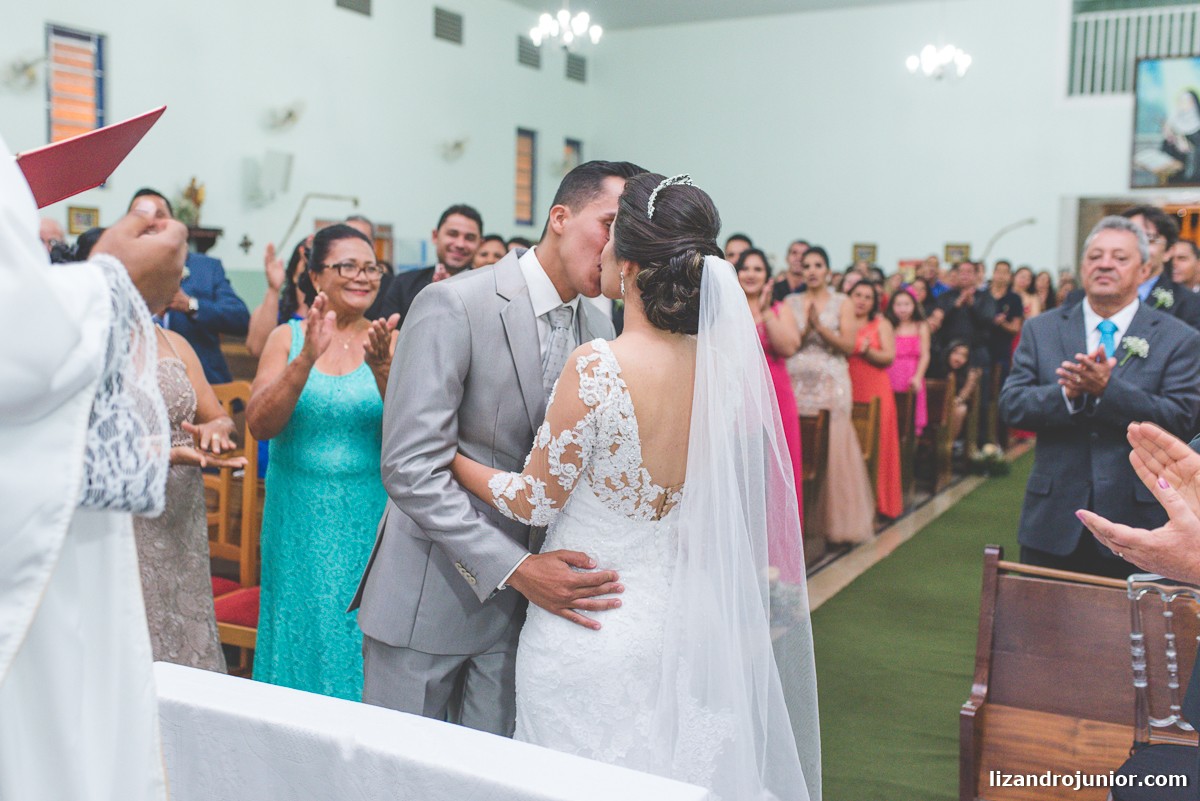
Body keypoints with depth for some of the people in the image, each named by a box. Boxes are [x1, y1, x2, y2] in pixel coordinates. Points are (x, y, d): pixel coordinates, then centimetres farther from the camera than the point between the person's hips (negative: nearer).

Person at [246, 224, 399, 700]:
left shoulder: (391, 341, 0)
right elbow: (260, 425, -9)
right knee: (304, 629, 10)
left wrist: (383, 369, -27)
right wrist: (307, 359, -22)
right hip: (300, 518, 1)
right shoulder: (288, 337, 2)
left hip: (369, 517, -1)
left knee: (364, 636, 5)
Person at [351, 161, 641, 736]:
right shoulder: (451, 307, -16)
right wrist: (516, 568, -23)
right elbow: (411, 467, -21)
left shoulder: (600, 333, 4)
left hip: (525, 600, 5)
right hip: (429, 597, -5)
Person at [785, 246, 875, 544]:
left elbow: (848, 344, -2)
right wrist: (805, 329, -12)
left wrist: (820, 327, -12)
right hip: (797, 382, 1)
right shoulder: (791, 302, 12)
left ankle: (835, 519, 4)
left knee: (833, 448, -5)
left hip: (831, 382, -1)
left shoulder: (842, 303, 8)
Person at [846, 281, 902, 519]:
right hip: (846, 391, 1)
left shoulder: (881, 324, 10)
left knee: (876, 445, -4)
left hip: (874, 393, -1)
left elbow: (888, 357, -1)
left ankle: (877, 501, 3)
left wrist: (866, 350, -16)